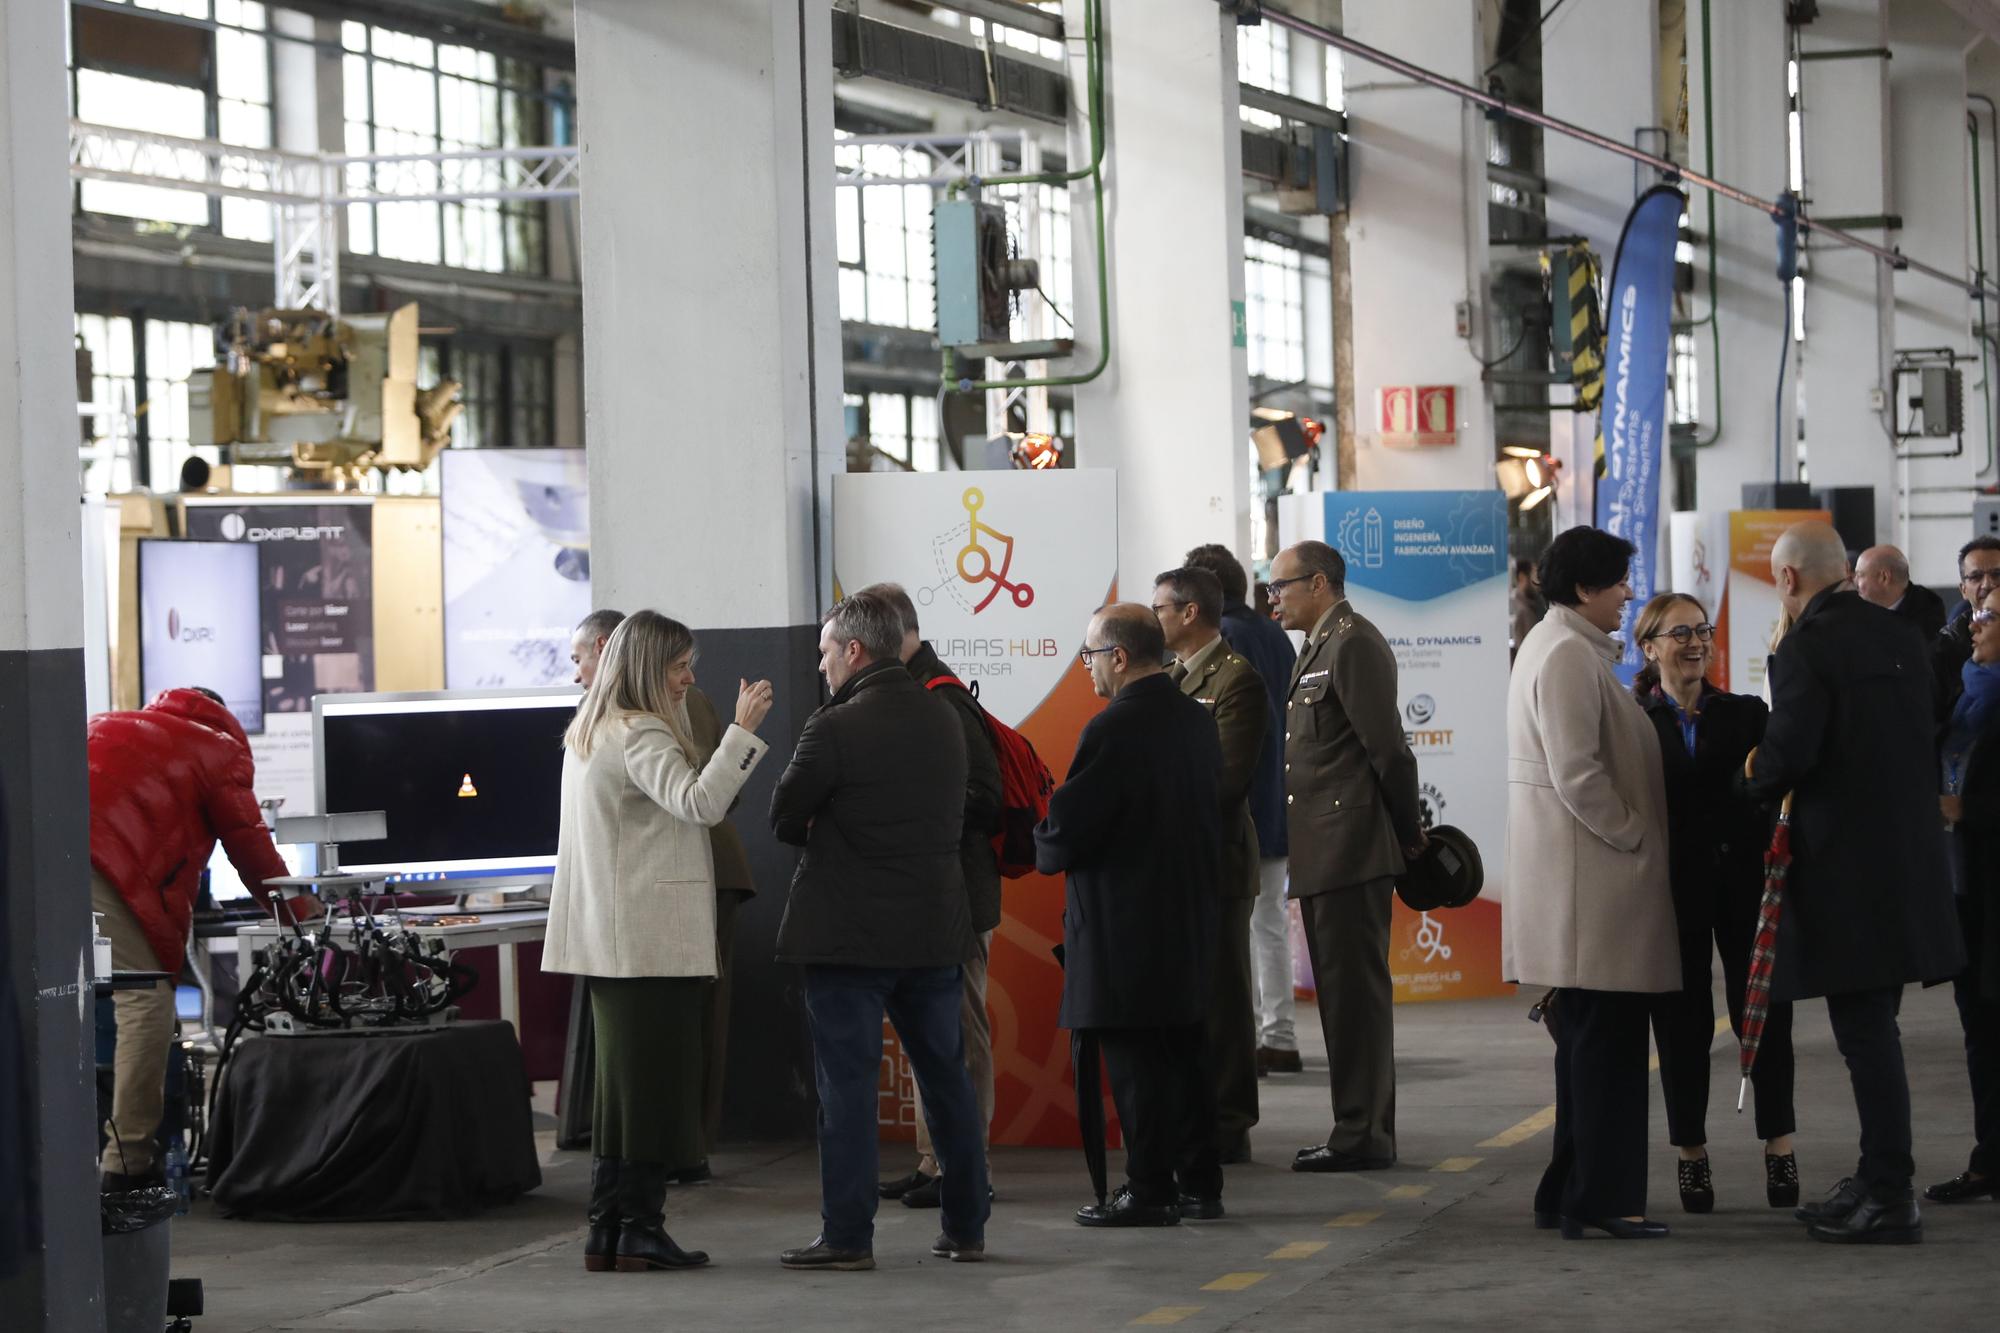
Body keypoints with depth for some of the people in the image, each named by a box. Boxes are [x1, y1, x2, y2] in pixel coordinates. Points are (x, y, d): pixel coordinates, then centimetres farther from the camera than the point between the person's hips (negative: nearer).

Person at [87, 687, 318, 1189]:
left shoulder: (102, 726, 36)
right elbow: (249, 843, 20)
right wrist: (297, 909, 35)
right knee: (145, 1001, -2)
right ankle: (128, 1160, -6)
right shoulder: (220, 748, 18)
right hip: (102, 866, -7)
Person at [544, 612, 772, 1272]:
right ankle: (640, 1229, -5)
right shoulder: (638, 734, -12)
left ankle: (607, 1230, 11)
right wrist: (742, 729, -27)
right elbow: (698, 802, -27)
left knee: (623, 1081, 11)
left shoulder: (588, 733, 18)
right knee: (655, 1077, -6)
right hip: (654, 938, -10)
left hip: (611, 938, 10)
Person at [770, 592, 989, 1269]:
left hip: (850, 933, -6)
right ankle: (966, 1227, 17)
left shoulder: (834, 729, -14)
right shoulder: (944, 722, 7)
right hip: (935, 927, 6)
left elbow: (785, 818, -7)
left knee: (847, 1082, 0)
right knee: (946, 1077, 13)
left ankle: (847, 1235, 0)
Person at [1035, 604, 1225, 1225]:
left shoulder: (1112, 730, -18)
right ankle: (1198, 1182, 20)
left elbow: (1066, 832, -17)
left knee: (1134, 1062, -2)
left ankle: (1149, 1190, 0)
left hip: (1125, 926, -8)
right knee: (1183, 1053, 15)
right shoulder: (1197, 720, 8)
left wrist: (1045, 850, 6)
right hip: (1191, 915, 8)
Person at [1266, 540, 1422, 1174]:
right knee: (1343, 992, 13)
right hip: (1324, 856, 10)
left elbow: (1387, 747, -15)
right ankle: (1360, 1129, 19)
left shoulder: (1353, 643, -12)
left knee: (1355, 990, -7)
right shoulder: (1319, 647, 19)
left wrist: (1408, 833, -8)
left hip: (1351, 851, -10)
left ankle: (1363, 1135, -4)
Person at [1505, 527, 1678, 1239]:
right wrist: (1630, 836, -13)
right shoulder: (1569, 655, -16)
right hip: (1592, 875, -11)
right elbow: (1577, 773, -22)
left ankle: (1570, 1193, 20)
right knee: (1608, 1035, -8)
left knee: (1588, 1037, 15)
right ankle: (1602, 1198, -7)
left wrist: (1630, 832, 18)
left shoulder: (1553, 644, 18)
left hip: (1582, 874, 11)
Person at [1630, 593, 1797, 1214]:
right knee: (1682, 1021, 4)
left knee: (1762, 1013, 0)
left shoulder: (1746, 715, 8)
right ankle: (1691, 1155, 15)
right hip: (1673, 888, -1)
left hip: (1744, 879, 1)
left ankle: (1779, 1147, 9)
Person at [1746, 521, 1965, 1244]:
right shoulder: (1902, 636, 11)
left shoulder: (1806, 646, -14)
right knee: (1872, 1026, 17)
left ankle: (1890, 1199, -4)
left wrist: (1756, 777, 0)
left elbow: (1789, 752, -21)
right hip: (1908, 852, 8)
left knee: (1865, 1027, -5)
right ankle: (1878, 1179, 24)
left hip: (1844, 859, -8)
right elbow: (1927, 737, 15)